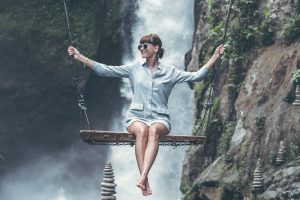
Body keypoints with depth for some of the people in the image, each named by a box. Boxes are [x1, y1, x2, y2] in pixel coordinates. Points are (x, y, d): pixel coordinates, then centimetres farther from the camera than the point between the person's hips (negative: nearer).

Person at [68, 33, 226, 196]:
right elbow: (104, 70, 8)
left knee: (154, 131, -37)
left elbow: (197, 76, 3)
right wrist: (80, 57, 2)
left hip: (159, 118, 0)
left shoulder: (170, 72, 10)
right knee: (142, 131, -36)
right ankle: (145, 183, -43)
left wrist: (214, 58, -4)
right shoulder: (134, 69, 12)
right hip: (136, 116, 1)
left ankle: (143, 177, -52)